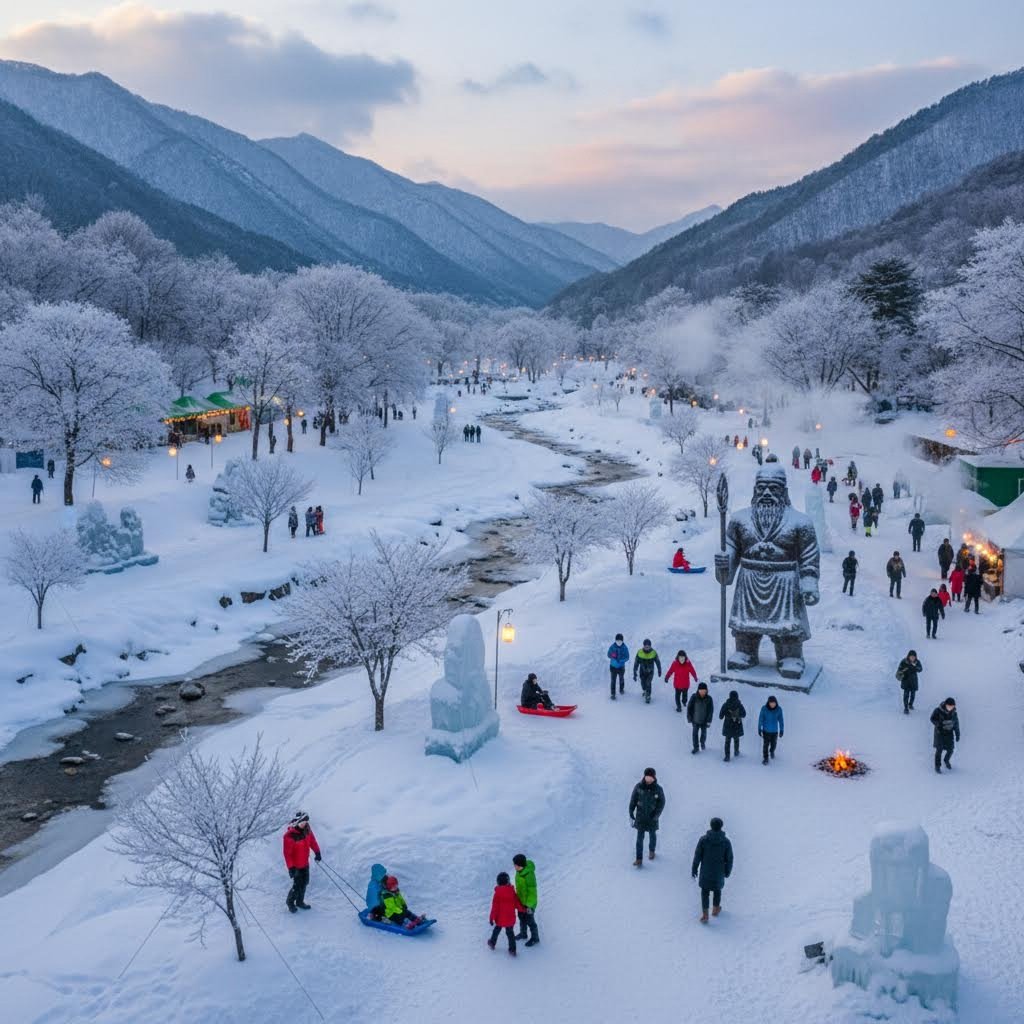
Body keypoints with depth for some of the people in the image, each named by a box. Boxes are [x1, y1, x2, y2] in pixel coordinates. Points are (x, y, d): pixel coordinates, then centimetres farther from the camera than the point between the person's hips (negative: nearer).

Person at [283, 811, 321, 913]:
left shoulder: (306, 829, -9)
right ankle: (290, 902, 26)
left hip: (305, 863, 6)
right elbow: (287, 853, -22)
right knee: (297, 885, 0)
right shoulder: (290, 835, -28)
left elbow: (312, 840, 8)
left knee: (304, 883, 16)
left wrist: (317, 852, 13)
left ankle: (300, 902, 35)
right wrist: (290, 867, -20)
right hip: (296, 865, -6)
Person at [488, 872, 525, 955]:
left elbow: (495, 907, -16)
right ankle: (512, 950, 17)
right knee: (510, 933, 14)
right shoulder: (512, 891, -11)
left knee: (497, 929, 23)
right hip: (510, 918, 2)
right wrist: (523, 909, 16)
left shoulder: (497, 893, -19)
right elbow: (517, 903, -1)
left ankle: (492, 943, 43)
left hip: (500, 918, -2)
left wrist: (492, 918, -8)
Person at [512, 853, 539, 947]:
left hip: (529, 903, -8)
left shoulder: (529, 875, -35)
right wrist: (517, 894, 19)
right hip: (521, 901, 8)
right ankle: (523, 933, 48)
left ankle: (535, 938, 32)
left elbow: (532, 891, -27)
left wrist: (530, 905, -22)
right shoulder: (519, 871, -10)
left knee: (530, 921, 11)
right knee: (522, 918, 26)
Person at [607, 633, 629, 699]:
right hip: (613, 666, -1)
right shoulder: (612, 647, -13)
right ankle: (613, 694, 4)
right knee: (613, 680, -3)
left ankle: (621, 689, 46)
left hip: (621, 667, 1)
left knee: (621, 679, 22)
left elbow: (627, 657, -11)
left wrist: (620, 659, -29)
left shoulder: (625, 648, -14)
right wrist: (613, 657, -25)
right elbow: (609, 655, -4)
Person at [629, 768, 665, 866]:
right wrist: (631, 813, -5)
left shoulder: (658, 789, -15)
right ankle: (639, 860, 3)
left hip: (652, 818, 0)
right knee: (639, 837, -1)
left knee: (652, 835, 21)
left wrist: (656, 815, -18)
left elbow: (661, 803, -8)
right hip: (640, 817, 0)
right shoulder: (638, 787, -13)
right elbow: (633, 800, -4)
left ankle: (651, 850, 48)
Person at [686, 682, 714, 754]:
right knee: (695, 733, 5)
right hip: (695, 720, -1)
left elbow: (711, 710, -7)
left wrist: (709, 721, -8)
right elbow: (689, 708, -7)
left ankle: (702, 743, 46)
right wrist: (689, 718, -6)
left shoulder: (709, 699, -15)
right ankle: (696, 747, 22)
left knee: (703, 733, 18)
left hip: (704, 720, 1)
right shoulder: (694, 697, -16)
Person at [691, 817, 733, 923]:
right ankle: (715, 909, 40)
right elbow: (729, 858, -6)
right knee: (717, 890, 24)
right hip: (719, 872, 1)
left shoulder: (703, 839, -16)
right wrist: (728, 871, 10)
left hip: (705, 872, -1)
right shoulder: (726, 841, -14)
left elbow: (697, 856, -11)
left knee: (705, 892, 10)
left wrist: (694, 869, 2)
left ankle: (705, 915, 6)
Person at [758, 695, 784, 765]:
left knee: (773, 744, 14)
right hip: (766, 730, -2)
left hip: (774, 731, 2)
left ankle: (772, 751, 47)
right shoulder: (764, 709, -16)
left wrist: (782, 730, 0)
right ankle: (765, 758, 18)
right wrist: (759, 729, -2)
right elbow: (760, 719, -7)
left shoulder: (779, 709, -12)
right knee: (766, 744, 0)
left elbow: (781, 720, -3)